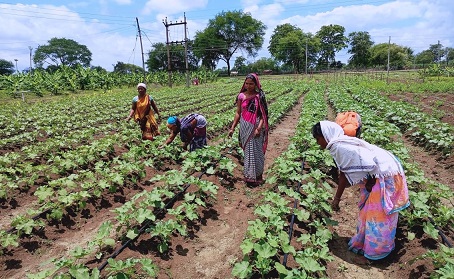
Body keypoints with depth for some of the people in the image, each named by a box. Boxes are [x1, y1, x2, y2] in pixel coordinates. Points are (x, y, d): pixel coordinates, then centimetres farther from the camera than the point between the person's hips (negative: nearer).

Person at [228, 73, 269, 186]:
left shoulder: (260, 96, -5)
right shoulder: (241, 96, 2)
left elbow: (263, 114, -7)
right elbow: (238, 113, 7)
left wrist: (259, 128, -20)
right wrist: (232, 127, 2)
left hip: (256, 127, -2)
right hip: (245, 127, 3)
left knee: (255, 151, 2)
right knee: (247, 150, 12)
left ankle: (256, 176, 17)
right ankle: (249, 174, 25)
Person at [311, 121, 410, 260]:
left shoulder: (341, 147, -26)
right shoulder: (338, 146, 4)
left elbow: (368, 164, -30)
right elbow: (344, 174, 11)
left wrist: (370, 183, -11)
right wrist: (337, 198, 16)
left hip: (385, 176, -9)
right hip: (378, 175, 9)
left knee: (378, 213, 5)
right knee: (367, 209, 19)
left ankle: (378, 250, 25)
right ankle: (363, 242, 37)